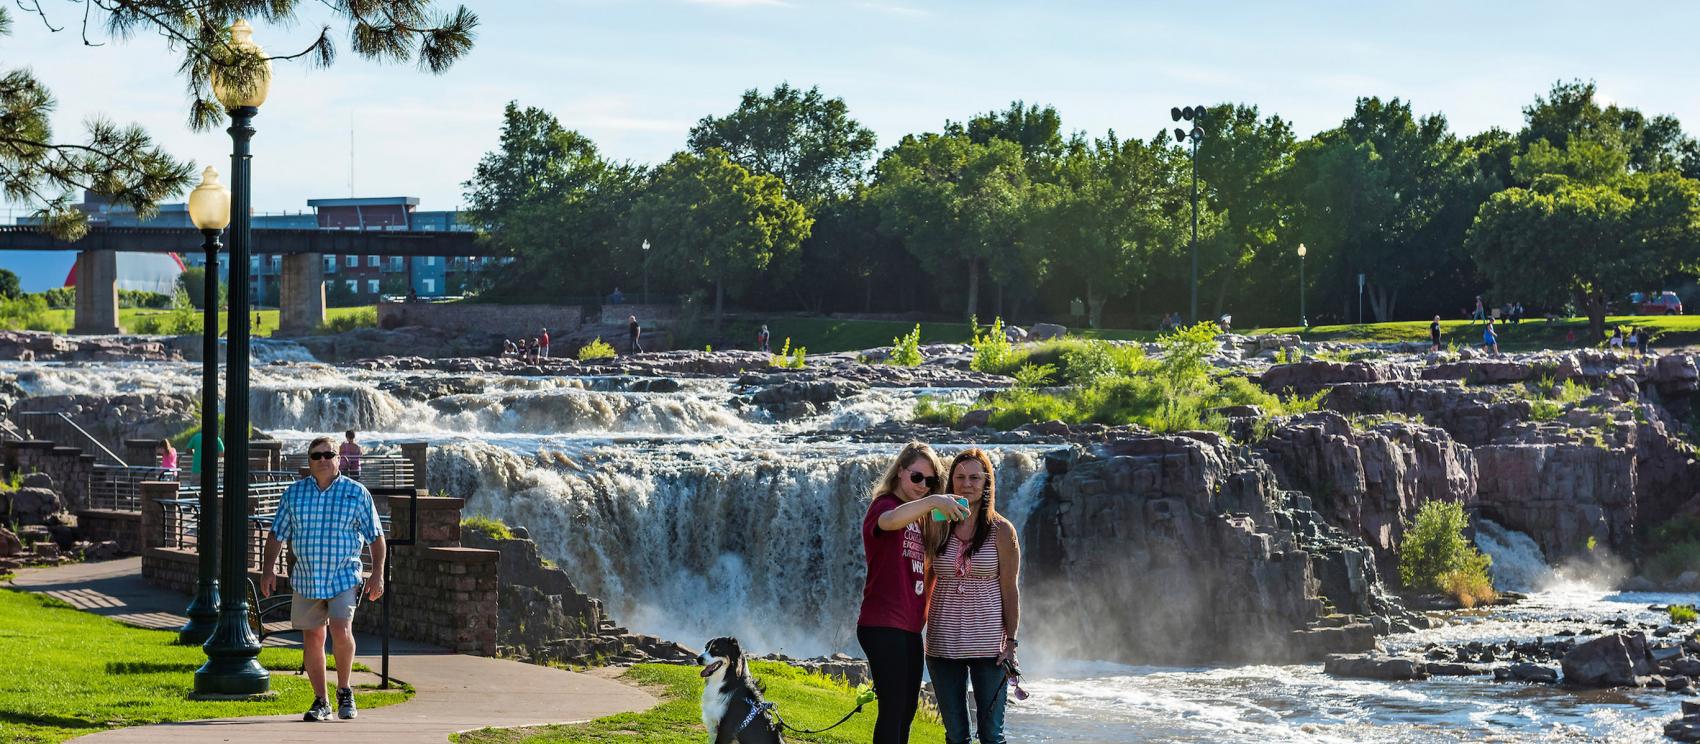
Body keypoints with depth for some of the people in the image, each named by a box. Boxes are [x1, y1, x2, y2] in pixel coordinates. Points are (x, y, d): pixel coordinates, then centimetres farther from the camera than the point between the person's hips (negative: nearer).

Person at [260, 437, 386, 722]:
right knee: (312, 639, 5)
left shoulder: (357, 493, 0)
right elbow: (276, 534, 11)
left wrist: (377, 576, -3)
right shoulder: (294, 493, 6)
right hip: (305, 579, 3)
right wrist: (268, 568, 0)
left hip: (344, 578, -3)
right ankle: (320, 702, 15)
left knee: (341, 631, -19)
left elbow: (375, 537, 3)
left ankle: (344, 690, 1)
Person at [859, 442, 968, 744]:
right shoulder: (884, 506, -8)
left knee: (907, 708, 13)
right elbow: (891, 521, -35)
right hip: (883, 625, -9)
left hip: (910, 628, 9)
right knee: (893, 708, -11)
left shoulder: (918, 516, 20)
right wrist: (933, 502, -46)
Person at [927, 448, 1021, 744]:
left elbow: (1010, 590, -2)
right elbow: (927, 582, 10)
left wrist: (1010, 642, -7)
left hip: (987, 643, -2)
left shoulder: (1001, 531, -2)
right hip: (944, 643, 3)